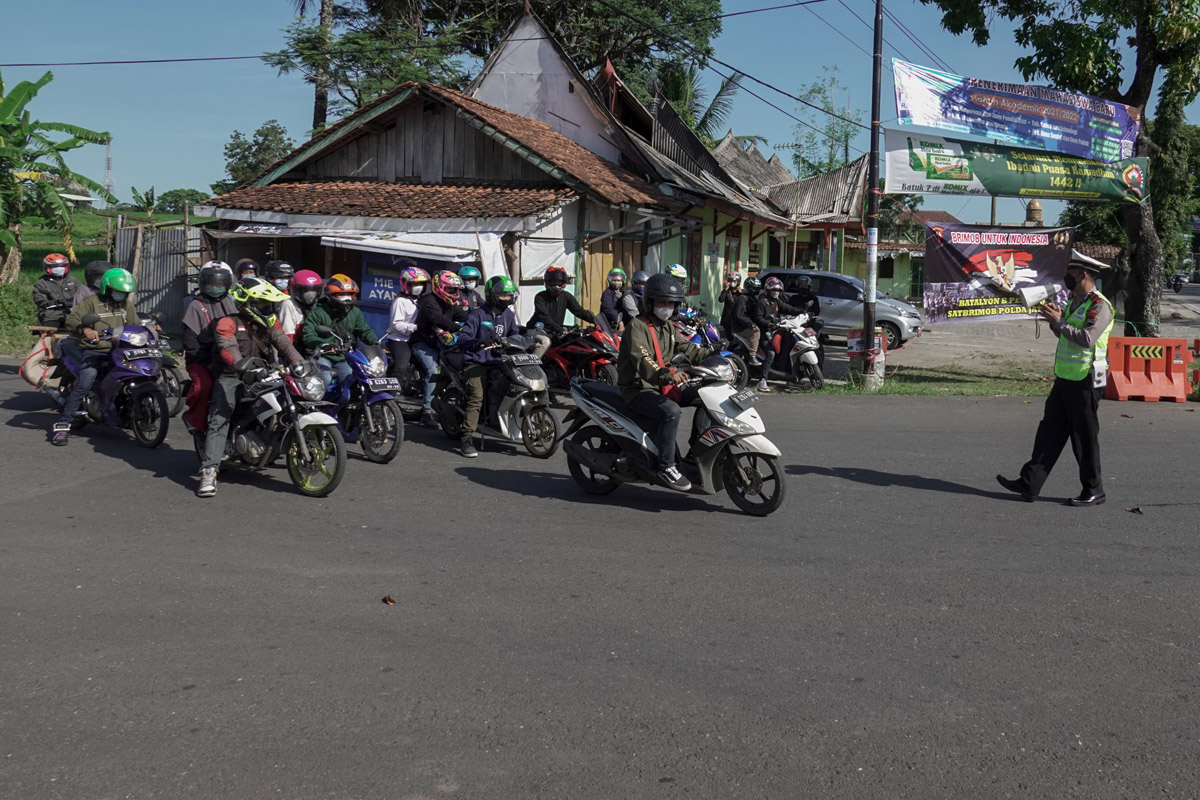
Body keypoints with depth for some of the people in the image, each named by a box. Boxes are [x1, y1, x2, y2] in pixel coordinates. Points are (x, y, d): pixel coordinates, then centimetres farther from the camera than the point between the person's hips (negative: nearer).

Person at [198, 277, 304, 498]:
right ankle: (209, 472, -28)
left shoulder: (269, 322, 11)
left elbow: (283, 344, -1)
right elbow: (229, 351, -24)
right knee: (219, 421, -20)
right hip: (231, 378, -6)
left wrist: (300, 364, -19)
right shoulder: (227, 323, -8)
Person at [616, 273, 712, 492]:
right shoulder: (637, 327, -12)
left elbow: (688, 348, 12)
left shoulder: (669, 328, 17)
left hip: (663, 387, 9)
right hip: (638, 389, -9)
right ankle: (666, 466, -28)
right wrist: (666, 374, -45)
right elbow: (641, 359, -28)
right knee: (672, 411, -33)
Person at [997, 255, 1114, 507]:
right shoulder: (1074, 301, 15)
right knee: (1049, 431, 8)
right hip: (1065, 379, 9)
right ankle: (1029, 484, 10)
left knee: (1085, 437, 0)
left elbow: (1086, 338, -26)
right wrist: (1054, 319, 3)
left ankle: (1093, 491, 12)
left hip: (1084, 382, -9)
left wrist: (1059, 321, -23)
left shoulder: (1099, 305, -14)